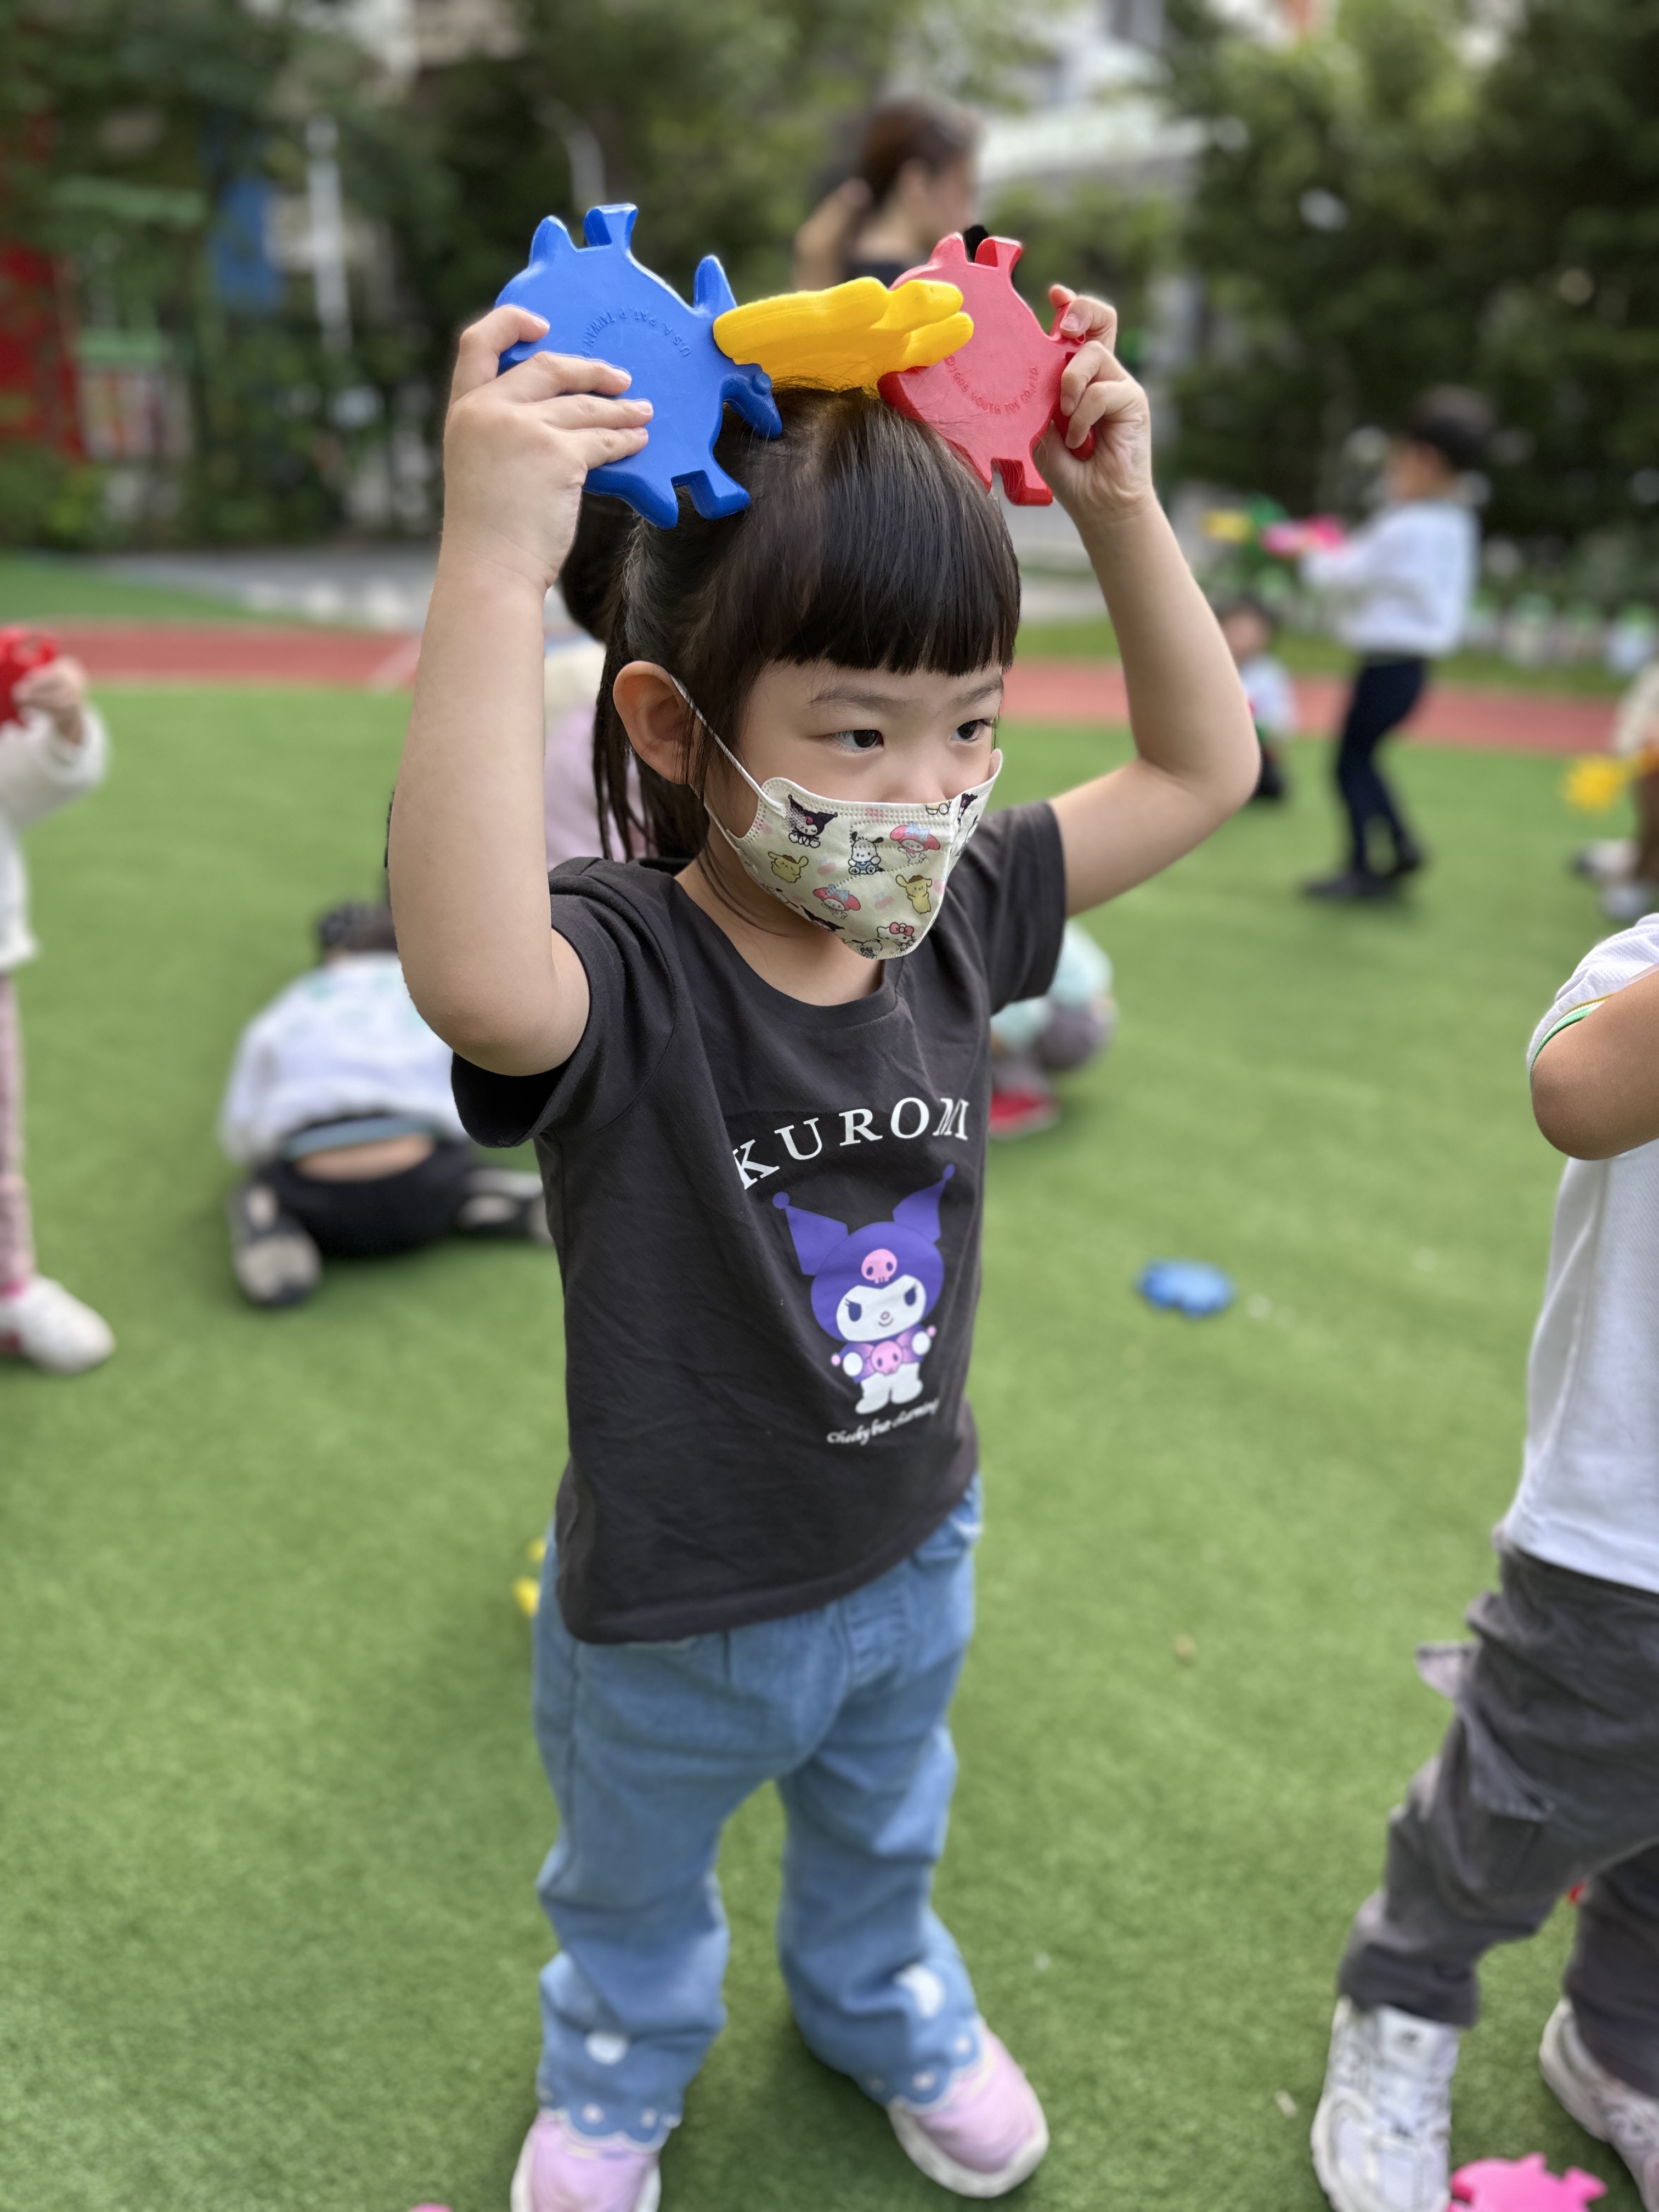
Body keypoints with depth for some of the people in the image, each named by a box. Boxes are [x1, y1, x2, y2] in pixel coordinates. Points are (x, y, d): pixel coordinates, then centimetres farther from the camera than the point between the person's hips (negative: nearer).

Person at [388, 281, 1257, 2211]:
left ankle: (882, 2002, 70)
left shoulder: (959, 917, -15)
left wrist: (1122, 508, -15)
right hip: (670, 1616, -4)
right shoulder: (622, 977, -33)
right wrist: (494, 567, -58)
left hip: (910, 1557, 4)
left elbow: (1205, 767, -5)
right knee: (634, 1887, 30)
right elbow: (473, 978, -58)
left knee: (882, 1831, 36)